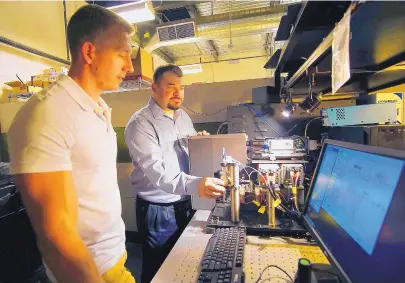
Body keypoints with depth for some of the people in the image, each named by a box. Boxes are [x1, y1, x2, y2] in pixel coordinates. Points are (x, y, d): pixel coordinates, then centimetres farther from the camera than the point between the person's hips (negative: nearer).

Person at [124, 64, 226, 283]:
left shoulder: (184, 117, 7)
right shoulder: (140, 123, -18)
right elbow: (155, 170, -30)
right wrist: (194, 185, -44)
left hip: (184, 204, 7)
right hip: (157, 210, -6)